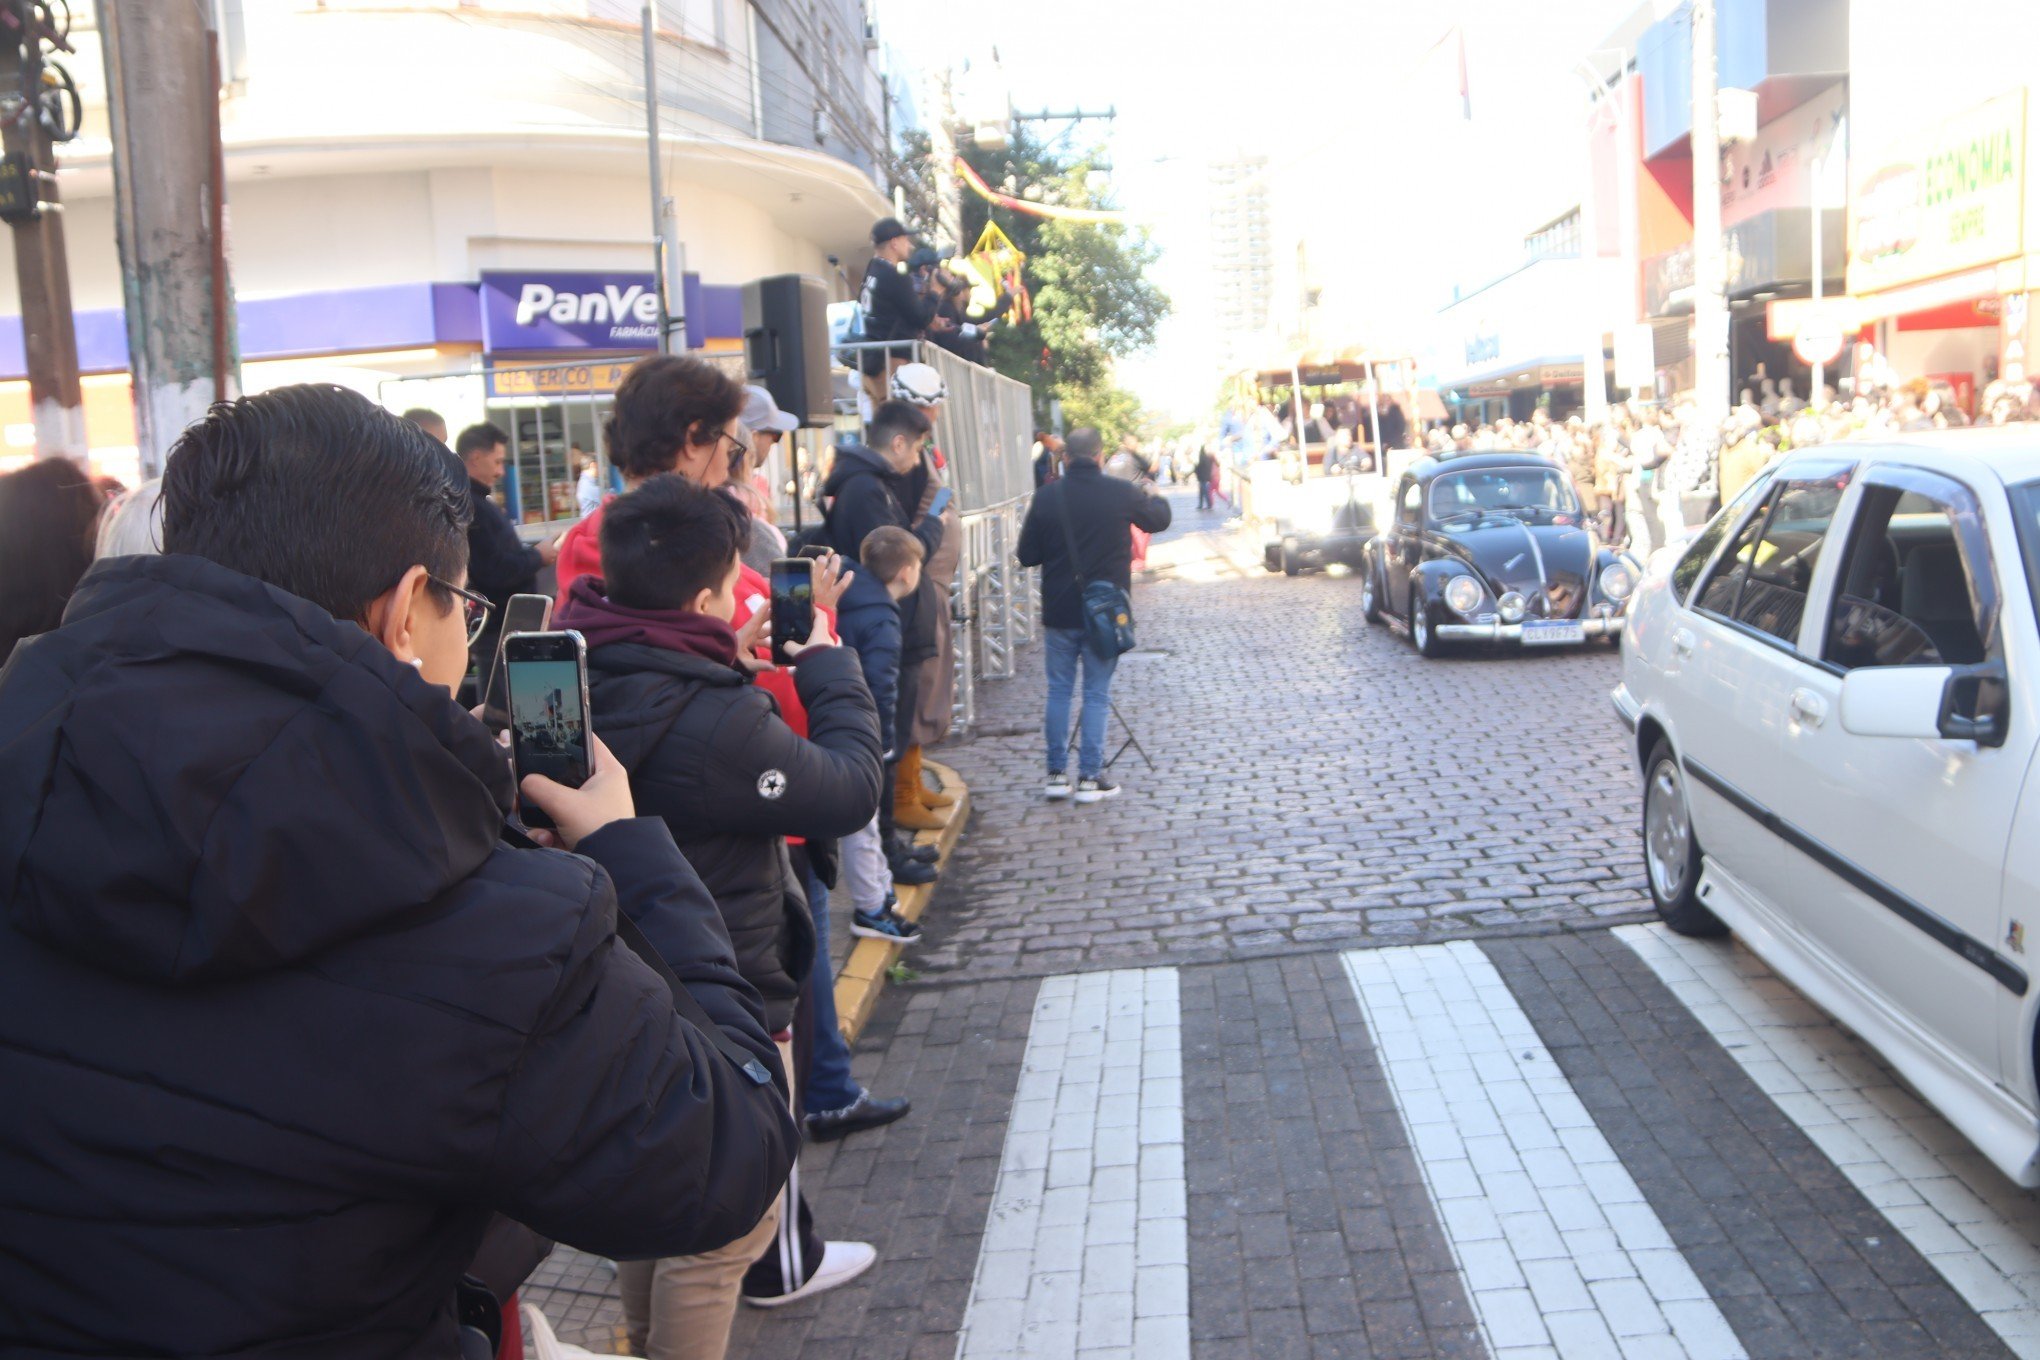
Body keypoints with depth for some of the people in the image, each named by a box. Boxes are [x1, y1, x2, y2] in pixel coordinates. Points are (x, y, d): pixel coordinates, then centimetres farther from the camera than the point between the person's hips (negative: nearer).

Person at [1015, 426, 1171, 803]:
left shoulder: (1046, 497, -7)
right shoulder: (1122, 493, -8)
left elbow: (1027, 556, -2)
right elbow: (1160, 519, 11)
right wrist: (1153, 496, 33)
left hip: (1059, 611, 1)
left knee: (1059, 691, 13)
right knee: (1097, 694, 6)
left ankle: (1057, 773, 16)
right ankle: (1090, 777, 8)